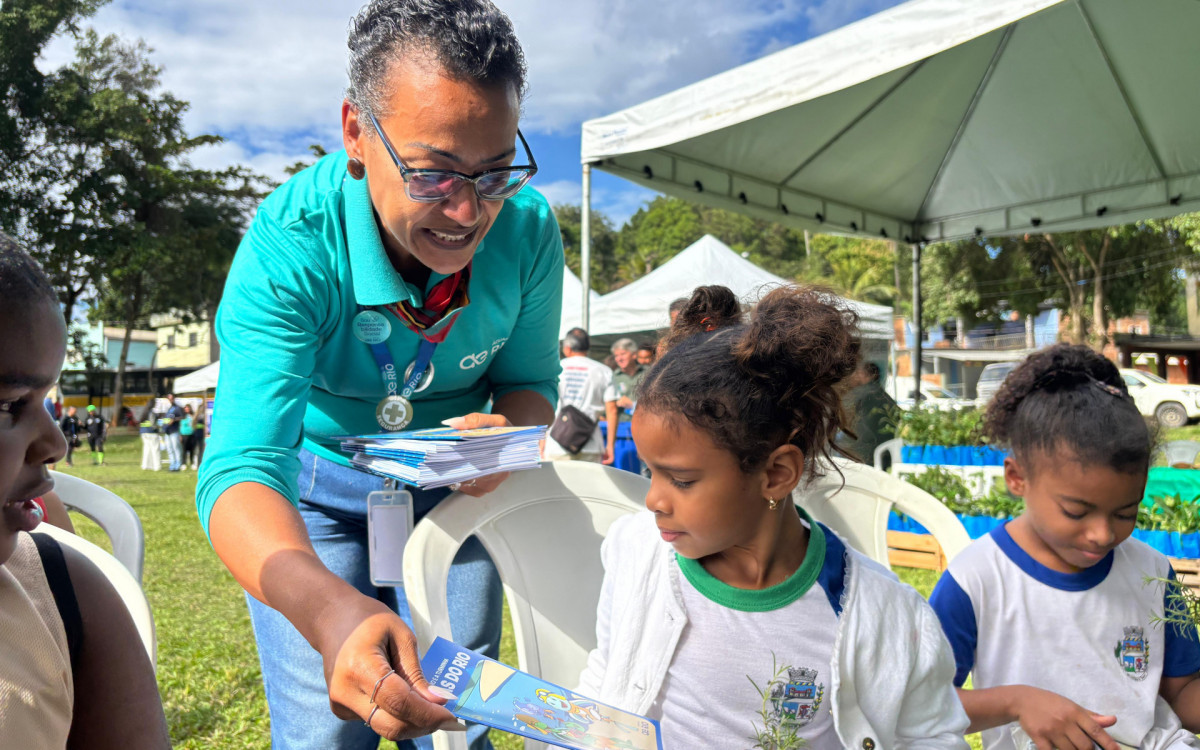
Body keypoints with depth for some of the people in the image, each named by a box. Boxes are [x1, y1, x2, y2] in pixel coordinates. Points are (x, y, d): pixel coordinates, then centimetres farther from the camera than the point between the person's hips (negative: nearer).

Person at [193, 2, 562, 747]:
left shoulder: (527, 227, -22)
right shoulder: (290, 245, -32)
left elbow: (532, 380, -6)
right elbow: (241, 468, -40)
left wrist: (507, 431, -31)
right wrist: (329, 609, -60)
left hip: (453, 489, 3)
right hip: (314, 484, -2)